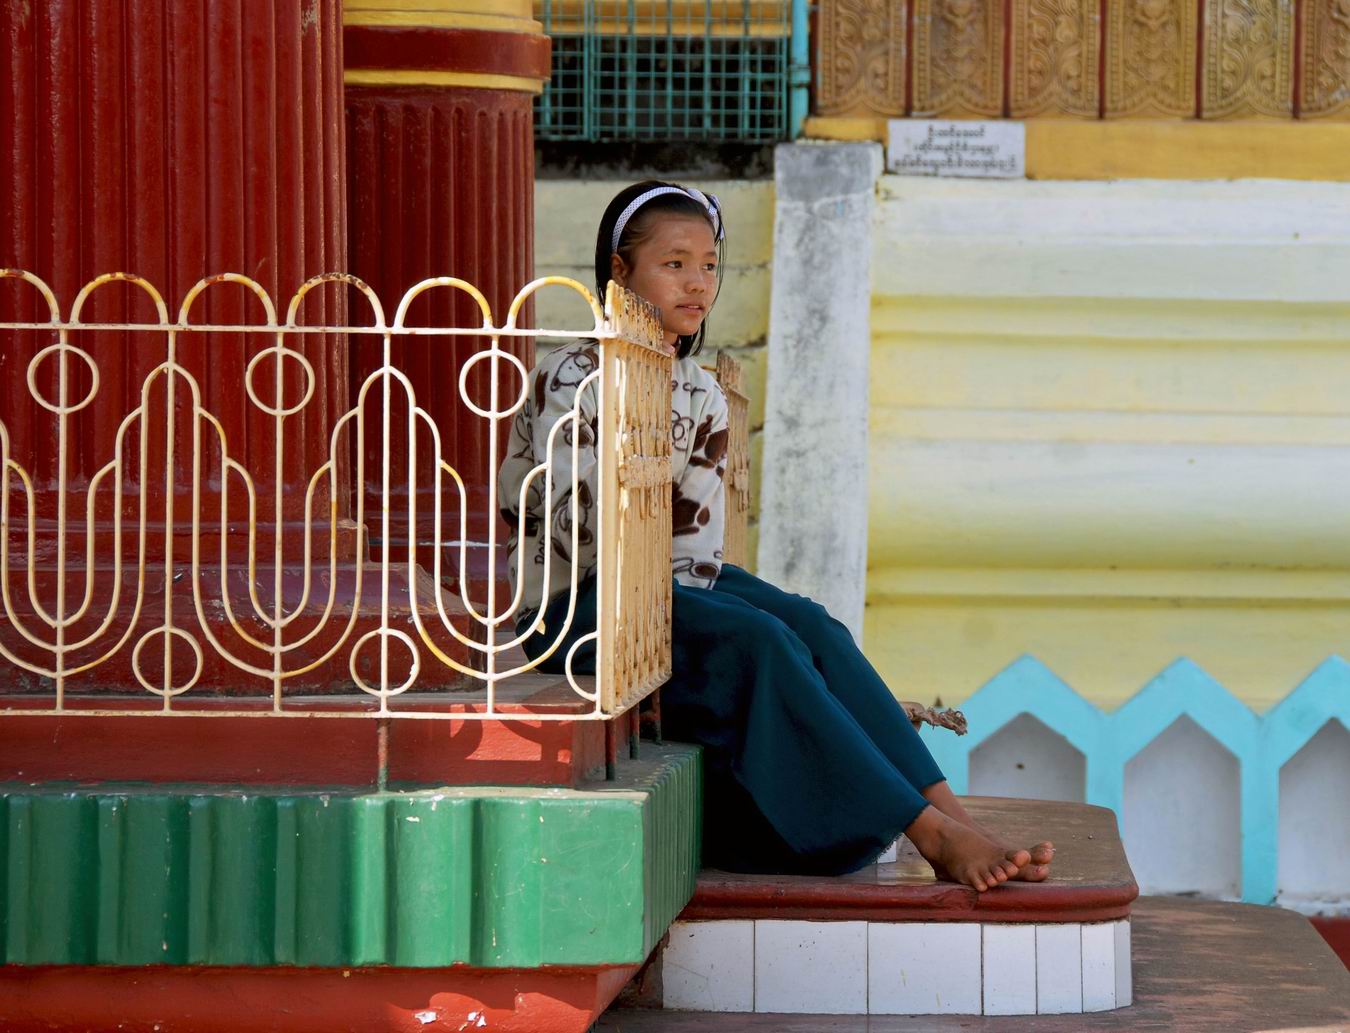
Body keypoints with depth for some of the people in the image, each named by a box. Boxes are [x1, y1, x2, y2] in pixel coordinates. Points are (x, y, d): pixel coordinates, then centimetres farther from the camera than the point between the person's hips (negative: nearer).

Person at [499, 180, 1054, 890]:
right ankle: (934, 836, -36)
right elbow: (576, 535, -20)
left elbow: (695, 544, 4)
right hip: (575, 606, -6)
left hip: (672, 591, 7)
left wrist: (679, 601, -12)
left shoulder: (702, 398, 11)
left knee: (810, 626, -22)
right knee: (756, 640, -30)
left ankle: (952, 818, -34)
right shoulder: (570, 381, -9)